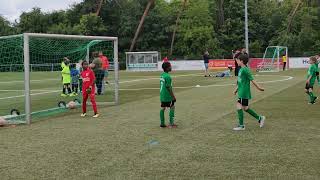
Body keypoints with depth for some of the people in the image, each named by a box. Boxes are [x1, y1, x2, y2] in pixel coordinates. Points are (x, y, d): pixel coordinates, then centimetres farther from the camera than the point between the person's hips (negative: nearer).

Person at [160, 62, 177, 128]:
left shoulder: (162, 75, 8)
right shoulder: (167, 76, -20)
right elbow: (169, 88, -20)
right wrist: (173, 97, -15)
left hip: (162, 95, 9)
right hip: (167, 96, -9)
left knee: (162, 108, 11)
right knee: (172, 107, 2)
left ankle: (162, 123, 16)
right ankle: (171, 124, 2)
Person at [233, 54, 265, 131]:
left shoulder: (245, 70, -16)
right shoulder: (241, 69, 12)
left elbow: (252, 80, -16)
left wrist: (258, 87, -14)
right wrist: (237, 89, 25)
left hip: (244, 93, -9)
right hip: (241, 92, 9)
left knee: (239, 106, -7)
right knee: (245, 108, 14)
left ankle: (241, 125, 1)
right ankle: (260, 118, 24)